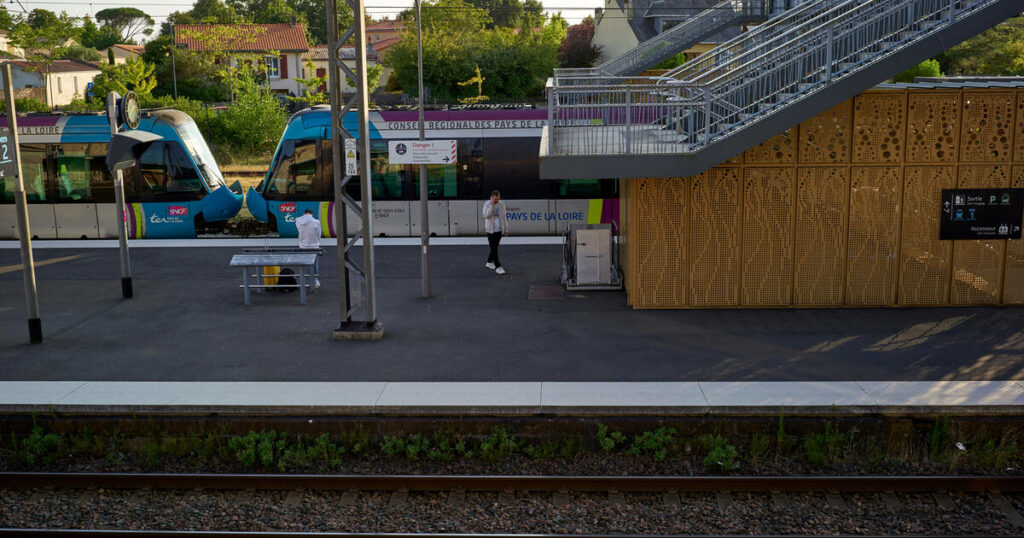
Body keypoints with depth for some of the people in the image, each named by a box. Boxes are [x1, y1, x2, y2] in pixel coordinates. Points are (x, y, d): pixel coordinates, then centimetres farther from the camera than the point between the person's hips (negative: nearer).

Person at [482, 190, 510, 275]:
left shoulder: (502, 204, 2)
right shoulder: (487, 204, -8)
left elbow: (504, 217, 8)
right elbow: (486, 215, -20)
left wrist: (506, 229, 8)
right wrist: (492, 205, -24)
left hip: (499, 230, 4)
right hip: (491, 230, -4)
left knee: (494, 247, 13)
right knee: (494, 249, -6)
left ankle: (489, 263, 30)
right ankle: (498, 267, -5)